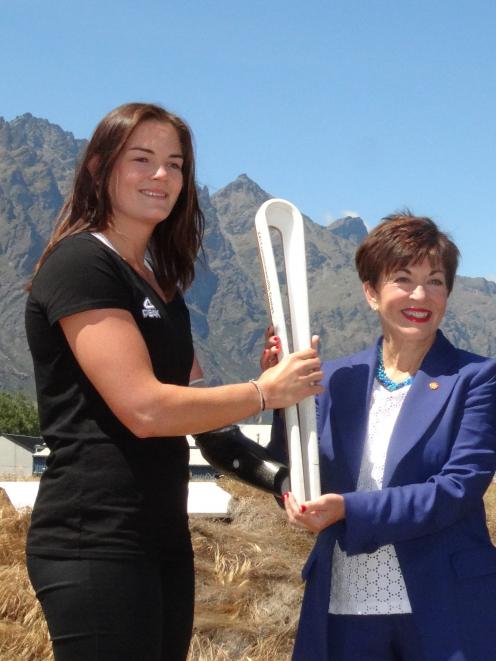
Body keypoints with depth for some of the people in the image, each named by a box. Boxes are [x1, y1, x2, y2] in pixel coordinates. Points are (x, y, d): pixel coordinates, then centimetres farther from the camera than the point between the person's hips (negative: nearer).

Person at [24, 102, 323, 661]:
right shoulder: (80, 262, -11)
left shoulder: (160, 284, 18)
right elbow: (144, 408, -19)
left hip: (163, 537, 9)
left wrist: (274, 375, -1)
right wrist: (266, 392, -10)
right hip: (94, 542, -9)